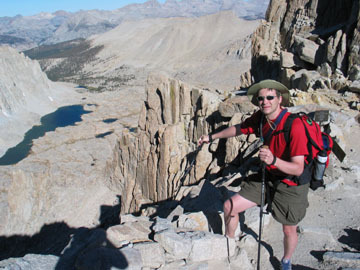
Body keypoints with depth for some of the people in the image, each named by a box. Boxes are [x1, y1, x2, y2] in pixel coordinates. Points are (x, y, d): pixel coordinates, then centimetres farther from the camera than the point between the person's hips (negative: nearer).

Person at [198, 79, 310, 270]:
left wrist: (273, 160, -48)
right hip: (268, 177, 5)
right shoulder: (260, 117, -9)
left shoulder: (294, 125, -28)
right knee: (230, 206, 2)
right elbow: (240, 128, 12)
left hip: (291, 185, -5)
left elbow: (298, 169, -31)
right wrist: (212, 137, 13)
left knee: (289, 230, 12)